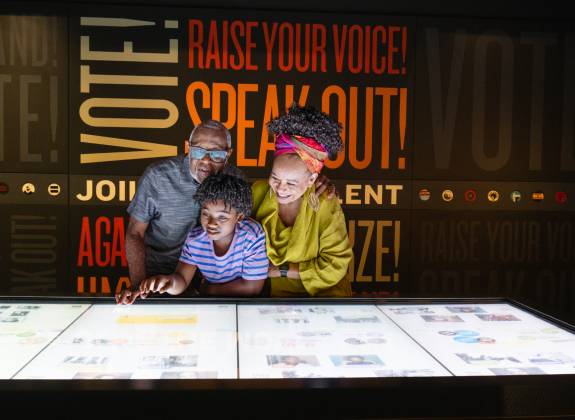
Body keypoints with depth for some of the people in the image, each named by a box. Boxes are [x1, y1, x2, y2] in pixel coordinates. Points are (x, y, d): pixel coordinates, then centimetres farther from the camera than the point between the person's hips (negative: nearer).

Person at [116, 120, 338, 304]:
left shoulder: (234, 179, -6)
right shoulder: (157, 176, -15)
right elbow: (135, 233, -7)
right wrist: (137, 283, -21)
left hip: (208, 278, 3)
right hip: (157, 278, -2)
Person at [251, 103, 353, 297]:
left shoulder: (327, 208, -14)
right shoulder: (258, 193, -6)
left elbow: (334, 267, -10)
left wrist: (281, 270, -12)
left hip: (315, 290, 1)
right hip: (264, 288, 0)